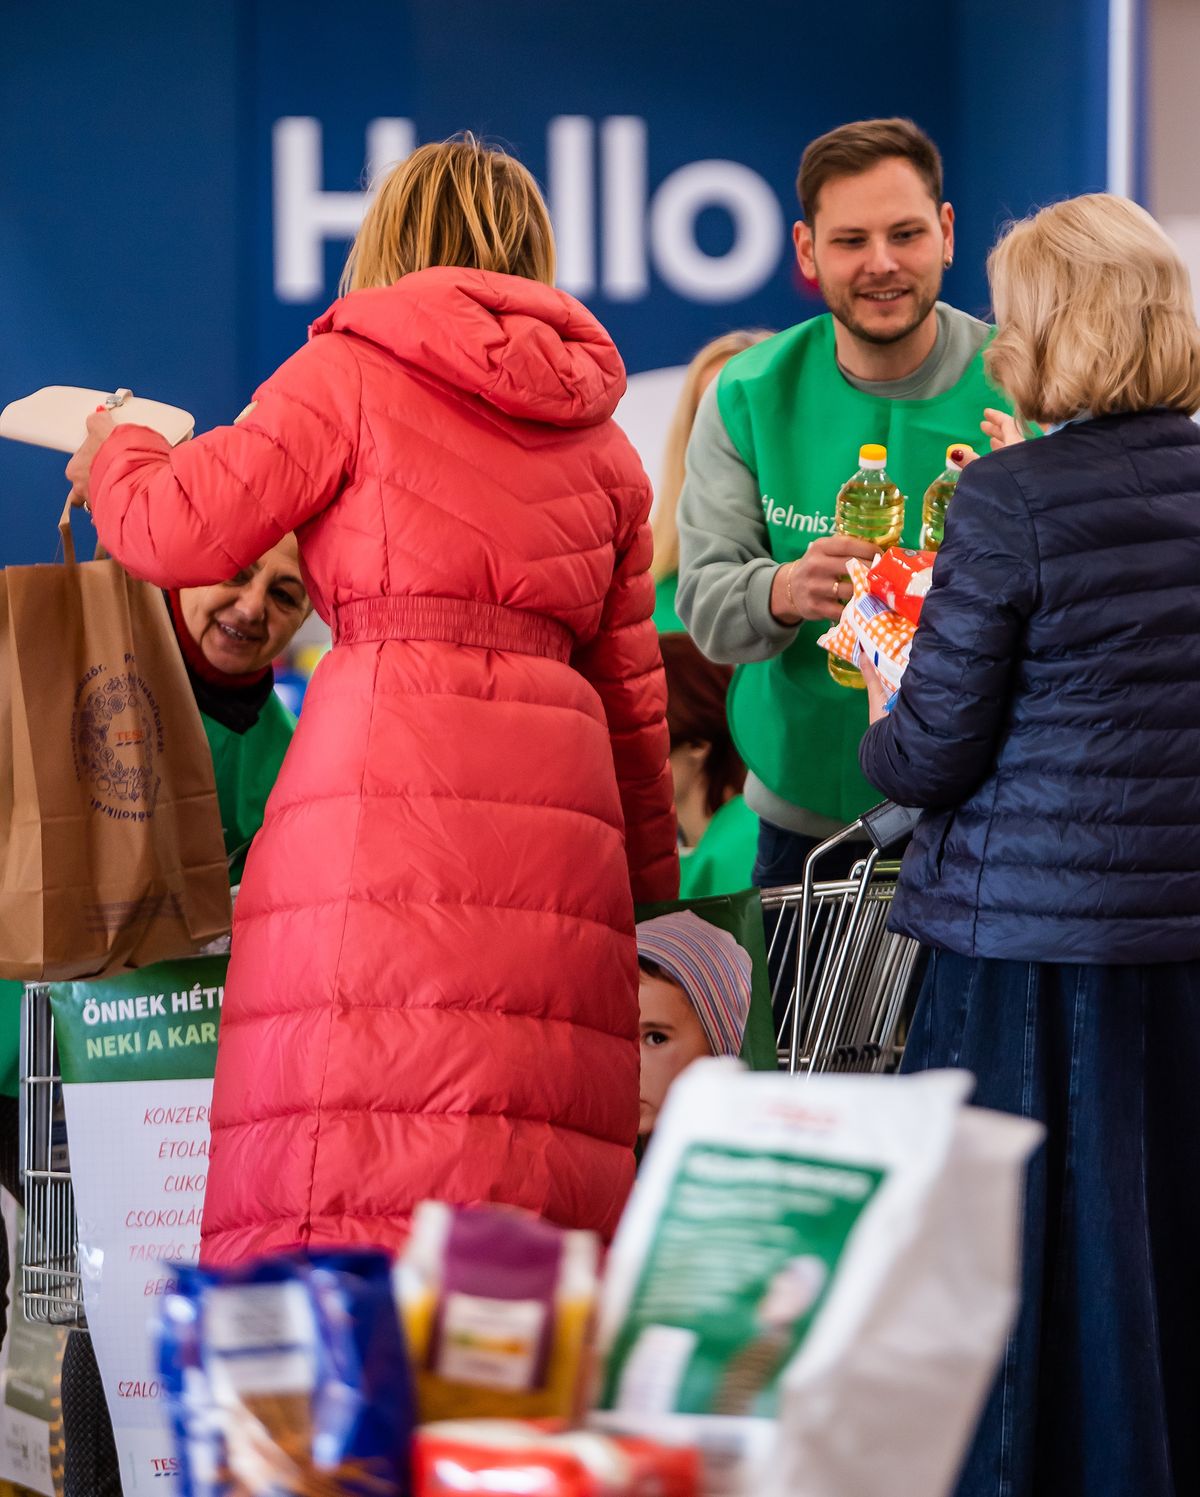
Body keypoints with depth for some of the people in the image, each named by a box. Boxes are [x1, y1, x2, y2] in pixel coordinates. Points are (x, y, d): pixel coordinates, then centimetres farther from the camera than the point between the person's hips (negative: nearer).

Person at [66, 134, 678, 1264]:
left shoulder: (354, 372, 6)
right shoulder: (600, 437, 22)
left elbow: (178, 530, 4)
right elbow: (631, 682, 24)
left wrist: (111, 457, 26)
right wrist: (652, 875, 32)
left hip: (387, 765, -5)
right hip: (557, 782, 5)